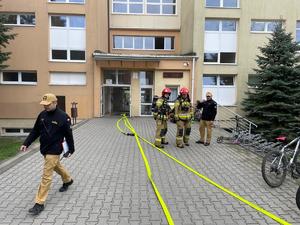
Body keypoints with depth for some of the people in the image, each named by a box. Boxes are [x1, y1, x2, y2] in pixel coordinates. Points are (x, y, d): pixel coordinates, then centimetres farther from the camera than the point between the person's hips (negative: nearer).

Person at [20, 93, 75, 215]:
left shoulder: (63, 117, -18)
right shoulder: (42, 115, 1)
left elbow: (68, 135, -11)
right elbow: (35, 131, 9)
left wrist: (71, 149, -4)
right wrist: (26, 143, 2)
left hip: (54, 150, -7)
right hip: (44, 148, 7)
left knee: (46, 176, -5)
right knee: (57, 166, 26)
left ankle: (39, 203, 5)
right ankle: (68, 180, 52)